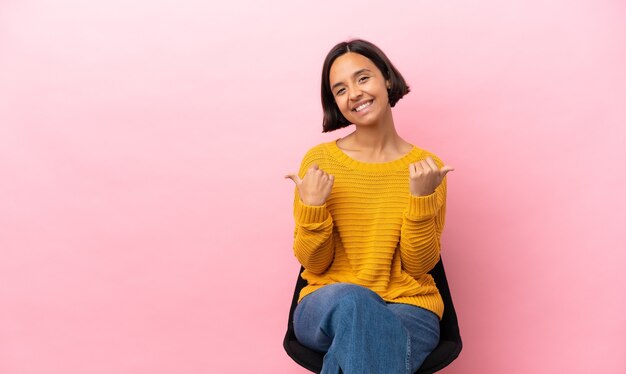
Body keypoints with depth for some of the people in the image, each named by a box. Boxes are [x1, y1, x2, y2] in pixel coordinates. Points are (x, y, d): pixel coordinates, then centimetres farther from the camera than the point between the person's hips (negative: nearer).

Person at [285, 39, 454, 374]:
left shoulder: (426, 168, -1)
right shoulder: (318, 161, -1)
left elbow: (419, 266, -2)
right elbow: (314, 264, 0)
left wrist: (421, 197, -16)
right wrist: (312, 207, -18)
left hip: (408, 308, 0)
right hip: (328, 306, 1)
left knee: (355, 346, -34)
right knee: (350, 298, -35)